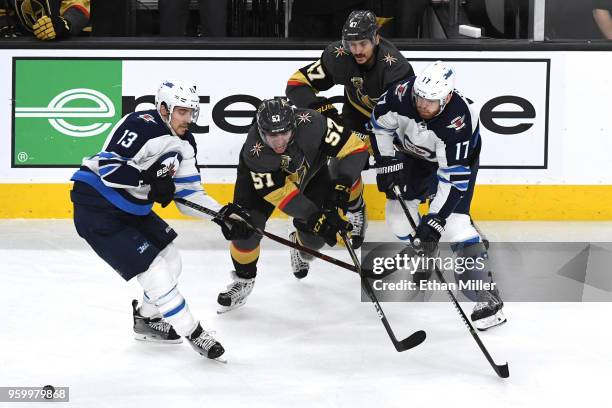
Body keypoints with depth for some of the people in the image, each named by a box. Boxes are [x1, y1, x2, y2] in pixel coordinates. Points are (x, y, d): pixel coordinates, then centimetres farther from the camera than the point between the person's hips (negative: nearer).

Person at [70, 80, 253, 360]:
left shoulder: (184, 143, 5)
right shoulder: (141, 127, -24)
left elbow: (189, 194, 5)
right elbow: (106, 166, -30)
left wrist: (223, 215, -7)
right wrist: (150, 178, -31)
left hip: (132, 209, 10)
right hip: (97, 208, -10)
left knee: (171, 262, 15)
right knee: (153, 270, -10)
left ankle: (147, 319, 37)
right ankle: (193, 333, 2)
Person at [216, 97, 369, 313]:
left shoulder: (312, 124, -40)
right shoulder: (254, 153, -39)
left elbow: (355, 149, -33)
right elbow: (280, 194, -35)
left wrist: (340, 187, -41)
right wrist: (316, 218, -38)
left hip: (310, 170, 2)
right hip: (264, 176, -2)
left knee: (316, 234, -4)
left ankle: (301, 247, 35)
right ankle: (243, 278, 11)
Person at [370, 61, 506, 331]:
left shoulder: (459, 122, -40)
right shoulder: (402, 94, -30)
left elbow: (454, 177, -36)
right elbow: (381, 123, -7)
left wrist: (434, 219, -38)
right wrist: (386, 162, -9)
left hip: (456, 158, -5)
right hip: (414, 153, 5)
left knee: (453, 220, -20)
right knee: (398, 214, 3)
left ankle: (488, 298, -18)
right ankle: (425, 251, 35)